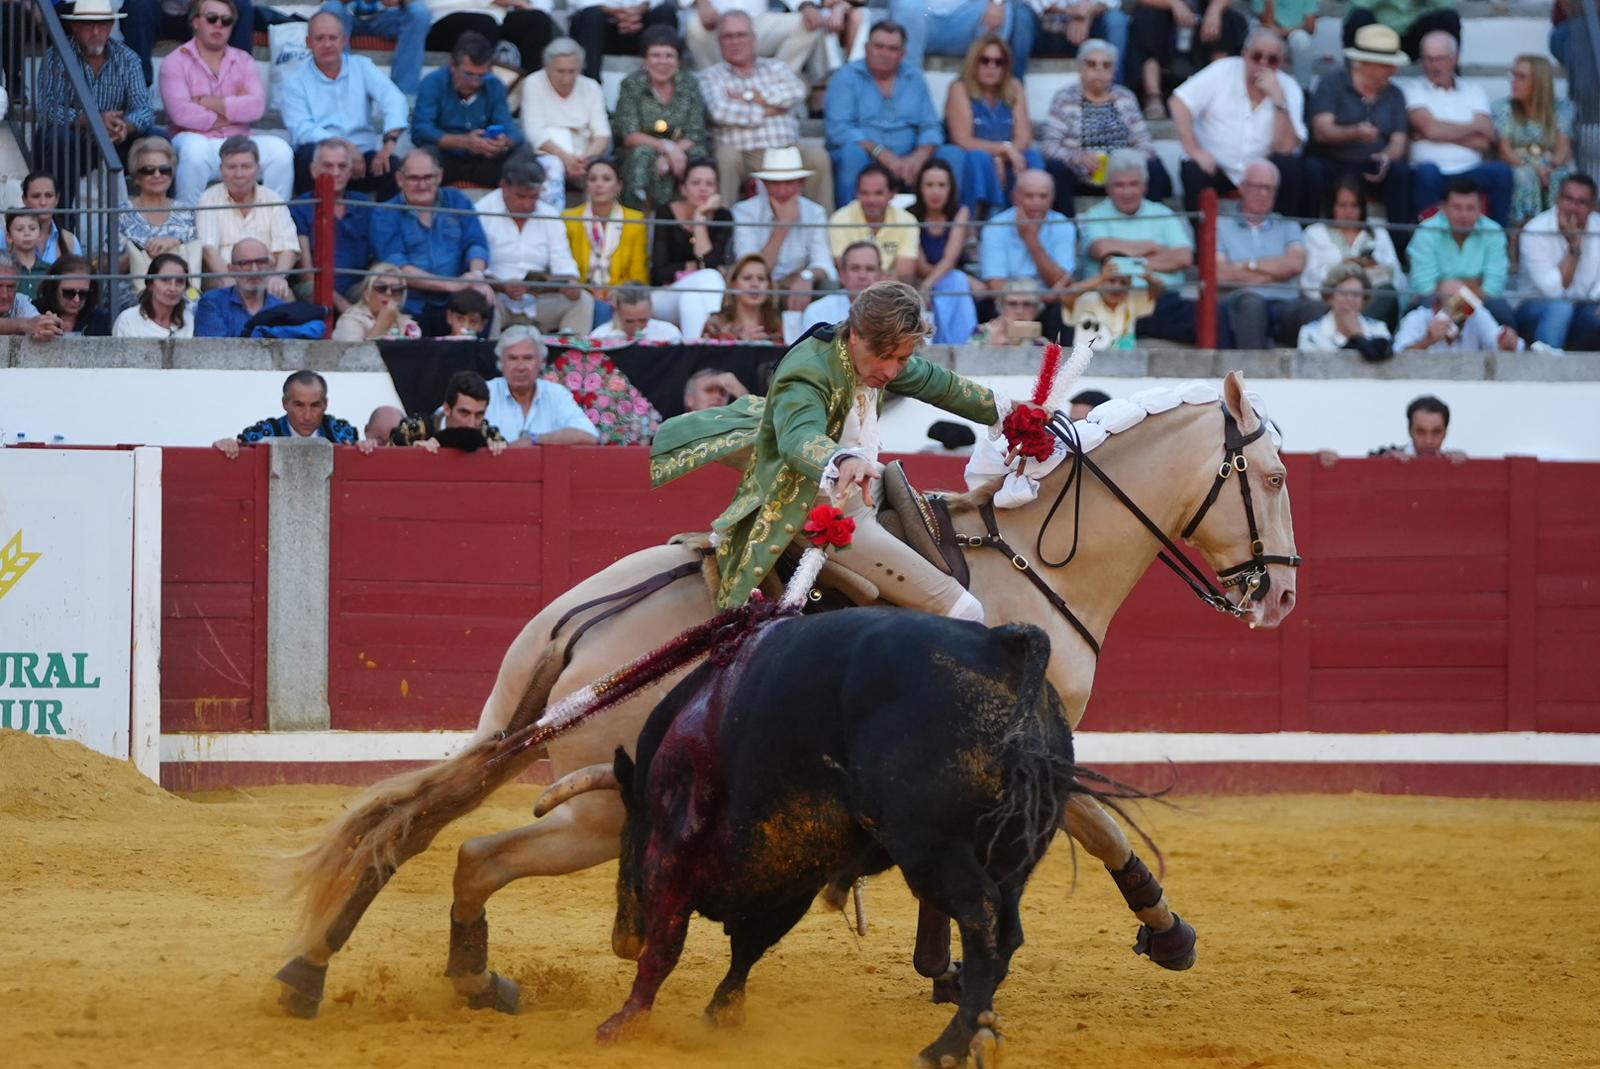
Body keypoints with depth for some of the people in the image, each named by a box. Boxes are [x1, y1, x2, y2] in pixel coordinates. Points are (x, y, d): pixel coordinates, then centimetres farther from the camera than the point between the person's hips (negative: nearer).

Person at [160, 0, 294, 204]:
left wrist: (207, 102, -8)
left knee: (280, 149, -23)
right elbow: (181, 112, -13)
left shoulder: (243, 61, 15)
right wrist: (235, 110, -4)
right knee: (195, 149, -38)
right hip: (197, 139, -3)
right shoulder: (176, 61, 4)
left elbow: (257, 106, -3)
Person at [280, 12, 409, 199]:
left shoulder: (362, 67, 12)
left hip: (362, 154, 1)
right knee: (310, 153, -35)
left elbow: (394, 101, -4)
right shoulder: (295, 81, 5)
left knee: (393, 167, -28)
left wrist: (389, 141, -23)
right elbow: (301, 129, -10)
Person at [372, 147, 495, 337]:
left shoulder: (457, 202, 19)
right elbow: (395, 264, -5)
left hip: (454, 305, 2)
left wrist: (477, 274, -17)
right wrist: (448, 284, -15)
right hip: (411, 307, -2)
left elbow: (476, 243, 8)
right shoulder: (385, 216, 9)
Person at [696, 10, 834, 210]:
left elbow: (797, 91, -2)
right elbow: (719, 111, -10)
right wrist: (766, 111, -3)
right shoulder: (711, 76, 12)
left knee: (817, 155, -25)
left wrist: (751, 96, -4)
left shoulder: (775, 67, 21)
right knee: (726, 155, -35)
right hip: (743, 155, -2)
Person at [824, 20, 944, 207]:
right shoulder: (847, 77, 3)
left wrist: (919, 157, -17)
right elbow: (838, 129, -10)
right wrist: (882, 153, -22)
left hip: (904, 162, 3)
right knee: (853, 152, -36)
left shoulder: (914, 78, 15)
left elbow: (931, 128, 7)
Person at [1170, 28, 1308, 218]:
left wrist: (1278, 98, -21)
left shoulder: (1289, 89, -2)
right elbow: (1180, 102, -10)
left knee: (1292, 169, -25)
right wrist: (1193, 150, -19)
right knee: (1195, 174, -31)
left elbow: (1285, 148, -13)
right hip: (1215, 164, -1)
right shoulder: (1223, 72, -4)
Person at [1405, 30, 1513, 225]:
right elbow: (1430, 128, -6)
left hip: (1470, 172, 3)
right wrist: (1475, 127, 5)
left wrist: (1443, 132, -2)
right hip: (1434, 172, -3)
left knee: (1501, 172, -26)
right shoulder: (1414, 89, 11)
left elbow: (1484, 141, 4)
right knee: (1427, 172, -37)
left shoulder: (1474, 91, 19)